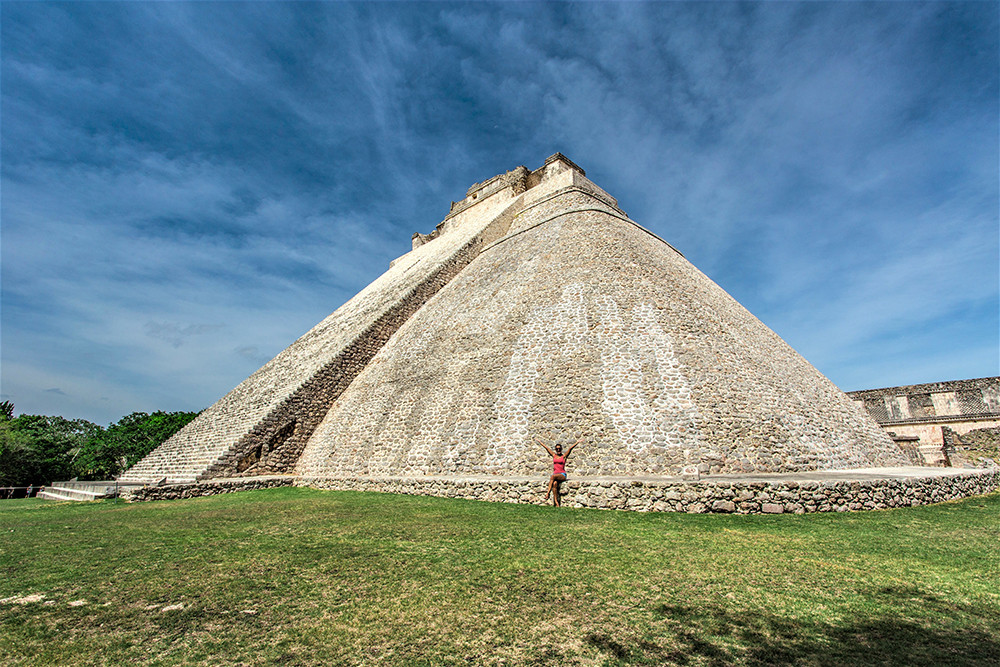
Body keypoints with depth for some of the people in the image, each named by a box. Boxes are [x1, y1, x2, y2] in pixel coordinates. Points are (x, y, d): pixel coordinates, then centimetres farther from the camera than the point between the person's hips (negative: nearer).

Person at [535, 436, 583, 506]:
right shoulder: (554, 455, 14)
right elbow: (546, 447, 17)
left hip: (562, 475, -2)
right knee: (554, 483, -30)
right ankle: (556, 502, -33)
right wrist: (539, 441, 23)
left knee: (553, 476, -34)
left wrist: (577, 442, -12)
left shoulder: (564, 456, 5)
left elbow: (570, 448, -6)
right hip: (555, 475, 3)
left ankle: (548, 492, -36)